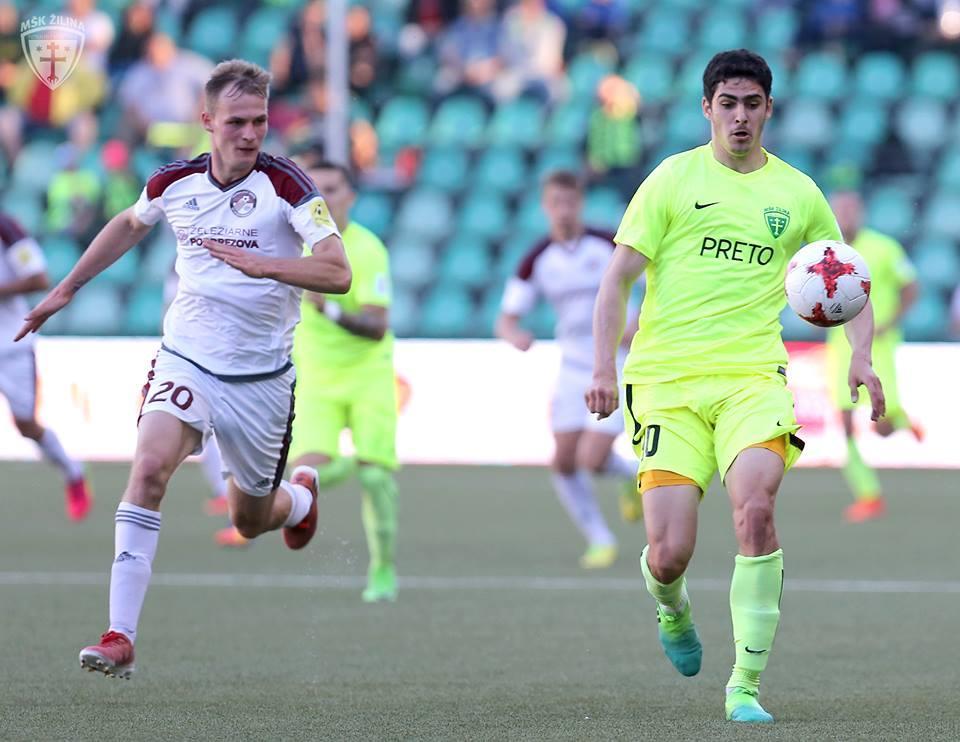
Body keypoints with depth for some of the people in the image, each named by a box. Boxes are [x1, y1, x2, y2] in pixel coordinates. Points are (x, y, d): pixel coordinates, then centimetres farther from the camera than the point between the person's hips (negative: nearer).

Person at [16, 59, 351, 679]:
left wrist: (260, 264, -35)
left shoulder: (286, 184, -14)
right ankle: (121, 636, -27)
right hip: (186, 357, 1)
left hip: (261, 376, -1)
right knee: (150, 467, -26)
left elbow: (338, 272, -22)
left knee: (251, 521, 13)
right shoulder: (175, 183, -3)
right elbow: (129, 225, 21)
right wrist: (66, 289, 26)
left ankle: (301, 496, 54)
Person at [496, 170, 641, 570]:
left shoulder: (610, 245, -11)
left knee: (591, 459, -15)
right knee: (564, 460, -5)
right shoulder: (537, 261, -2)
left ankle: (636, 475, 20)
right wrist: (514, 335, -26)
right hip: (574, 369, 4)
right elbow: (505, 320, -2)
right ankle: (600, 539, 14)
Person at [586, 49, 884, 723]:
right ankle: (673, 611, 31)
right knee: (669, 555, -10)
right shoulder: (674, 179, 4)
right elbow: (618, 280, 3)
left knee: (755, 505, -27)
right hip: (667, 377, -1)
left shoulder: (797, 193, 11)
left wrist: (861, 358, 3)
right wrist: (605, 369, -8)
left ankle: (745, 685, -18)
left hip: (752, 376, 1)